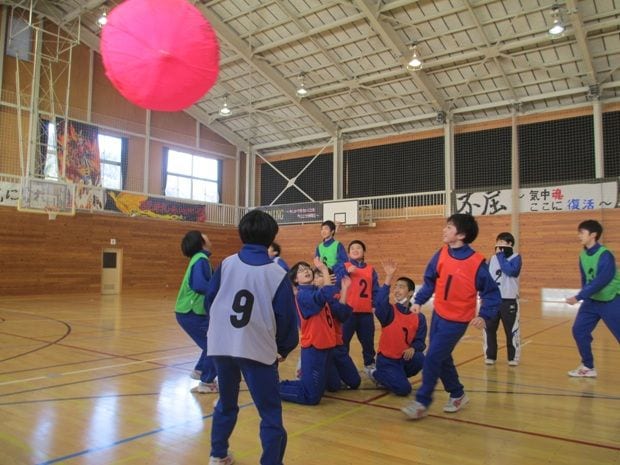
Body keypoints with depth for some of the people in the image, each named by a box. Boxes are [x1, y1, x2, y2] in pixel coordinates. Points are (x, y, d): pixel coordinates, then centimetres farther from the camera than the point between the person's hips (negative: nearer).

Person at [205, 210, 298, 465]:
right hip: (258, 349, -4)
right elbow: (286, 317, -5)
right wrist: (284, 348, 11)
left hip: (221, 345, 5)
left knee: (226, 404, 26)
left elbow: (210, 300, 9)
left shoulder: (226, 264, 0)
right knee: (271, 414, 6)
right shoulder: (278, 274, -8)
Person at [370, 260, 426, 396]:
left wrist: (413, 349, -29)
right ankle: (377, 375, 11)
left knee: (419, 359, -28)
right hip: (386, 359, -3)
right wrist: (389, 277, -40)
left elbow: (420, 341, -5)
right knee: (403, 389, -19)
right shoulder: (389, 312, -10)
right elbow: (380, 302, -34)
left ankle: (397, 377, 3)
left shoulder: (419, 317, -2)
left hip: (405, 358, 3)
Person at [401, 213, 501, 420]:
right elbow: (430, 281, 7)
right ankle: (458, 394, 38)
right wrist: (419, 301, -1)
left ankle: (422, 402, 7)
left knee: (432, 358, -8)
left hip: (457, 320, -6)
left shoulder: (477, 262, -18)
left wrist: (484, 315, -21)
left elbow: (491, 293, -10)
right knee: (442, 358, 16)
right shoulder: (441, 254, -4)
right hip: (438, 314, 6)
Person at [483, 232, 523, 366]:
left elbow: (510, 271, -23)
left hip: (509, 300, -4)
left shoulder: (516, 258, -4)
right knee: (489, 329, 6)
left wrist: (500, 255, -15)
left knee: (511, 330, 3)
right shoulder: (493, 258, 10)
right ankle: (490, 356, 18)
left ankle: (513, 357, 16)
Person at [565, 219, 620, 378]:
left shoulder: (605, 255, -22)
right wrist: (584, 297, 9)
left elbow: (600, 282, -26)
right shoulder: (583, 255, 0)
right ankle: (588, 367, 16)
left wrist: (578, 297, -26)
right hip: (592, 301, 7)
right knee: (579, 330, 2)